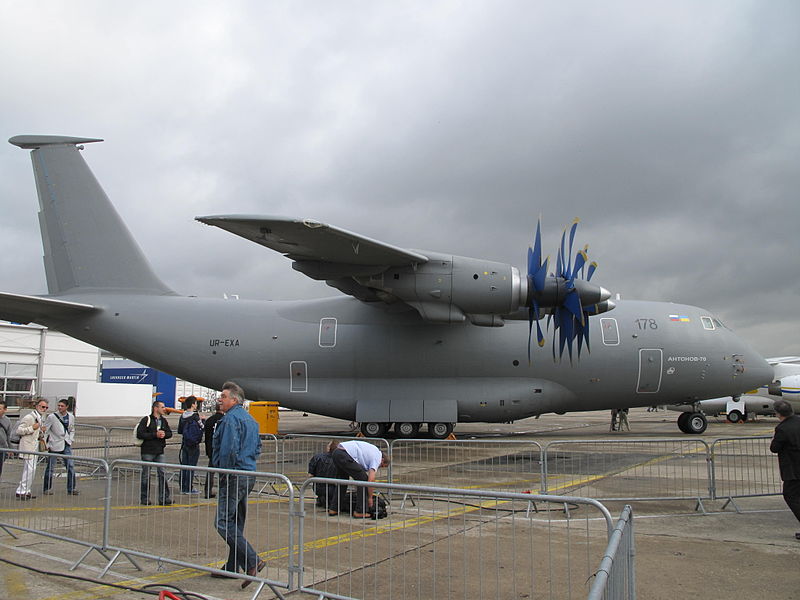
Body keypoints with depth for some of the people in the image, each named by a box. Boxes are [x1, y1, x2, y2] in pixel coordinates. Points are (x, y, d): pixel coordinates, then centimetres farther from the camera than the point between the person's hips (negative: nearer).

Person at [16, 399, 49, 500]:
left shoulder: (41, 418, 17)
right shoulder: (29, 417, -11)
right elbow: (19, 430, -14)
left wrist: (42, 432, 4)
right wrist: (32, 428, -22)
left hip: (35, 447, 9)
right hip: (28, 447, -9)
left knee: (32, 470, 11)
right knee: (29, 469, -11)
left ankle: (26, 491, 19)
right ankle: (21, 492, -6)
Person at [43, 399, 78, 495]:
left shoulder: (71, 417, 4)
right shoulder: (52, 417, -10)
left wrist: (70, 440, 7)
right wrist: (46, 445, -8)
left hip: (66, 445, 3)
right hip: (54, 445, -3)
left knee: (70, 466, -1)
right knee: (50, 467, 5)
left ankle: (71, 489, 6)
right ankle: (47, 489, 20)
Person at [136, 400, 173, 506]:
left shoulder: (163, 420, 10)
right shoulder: (146, 420, -8)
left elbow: (170, 433, 16)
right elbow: (139, 434, -15)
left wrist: (164, 434, -8)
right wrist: (155, 435, -18)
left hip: (159, 452, 5)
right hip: (147, 452, -5)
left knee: (162, 473, -1)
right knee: (146, 475, 5)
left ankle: (164, 498, 2)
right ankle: (144, 498, 16)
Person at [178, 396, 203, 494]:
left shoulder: (182, 416, 6)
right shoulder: (195, 416, -14)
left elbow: (179, 430, 13)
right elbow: (202, 428, -10)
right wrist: (202, 420, 5)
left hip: (184, 444, 6)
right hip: (194, 445, -6)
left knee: (184, 465, 11)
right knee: (191, 466, -2)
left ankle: (183, 487, 16)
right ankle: (188, 488, 0)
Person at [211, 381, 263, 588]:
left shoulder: (231, 418, -13)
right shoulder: (250, 419, 17)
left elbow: (229, 449, -21)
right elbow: (257, 448, 22)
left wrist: (224, 473, -11)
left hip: (234, 477, -10)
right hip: (249, 475, 10)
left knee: (224, 523, -9)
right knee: (236, 523, 15)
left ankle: (252, 562, -17)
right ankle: (232, 567, 22)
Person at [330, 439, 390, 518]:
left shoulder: (374, 451, 30)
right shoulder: (377, 458, 5)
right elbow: (371, 479, -6)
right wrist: (370, 497, 5)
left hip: (336, 453, 10)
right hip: (345, 456, -10)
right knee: (363, 480, 1)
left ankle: (334, 509, 29)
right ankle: (360, 511, 4)